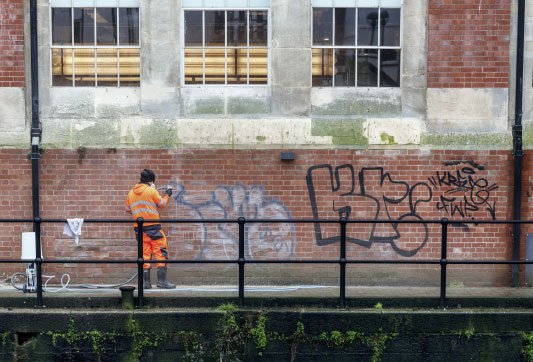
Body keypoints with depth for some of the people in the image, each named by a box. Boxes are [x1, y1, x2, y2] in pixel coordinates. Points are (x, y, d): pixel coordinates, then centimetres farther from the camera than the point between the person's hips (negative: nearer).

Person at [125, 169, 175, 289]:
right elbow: (161, 204, 3)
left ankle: (146, 282, 6)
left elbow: (127, 209, 17)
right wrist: (167, 195, 19)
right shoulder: (151, 190, -6)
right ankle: (162, 281, -4)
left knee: (144, 254, 8)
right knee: (160, 253, 0)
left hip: (139, 228, 5)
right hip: (153, 227, -5)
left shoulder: (131, 193, 9)